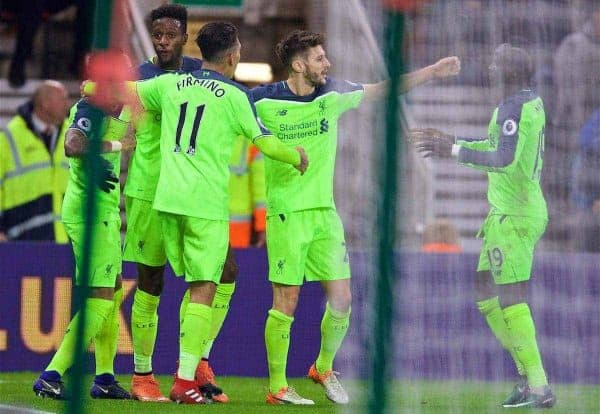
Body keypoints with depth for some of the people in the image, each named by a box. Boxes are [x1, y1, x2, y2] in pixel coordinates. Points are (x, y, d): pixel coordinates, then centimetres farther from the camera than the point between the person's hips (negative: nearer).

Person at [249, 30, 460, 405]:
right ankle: (277, 387, 5)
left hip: (325, 211, 5)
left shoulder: (333, 94, 5)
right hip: (286, 214, -5)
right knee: (286, 303, -5)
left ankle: (324, 367, 26)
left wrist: (434, 71, 9)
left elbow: (385, 89, 13)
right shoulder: (264, 100, -8)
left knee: (342, 299, 3)